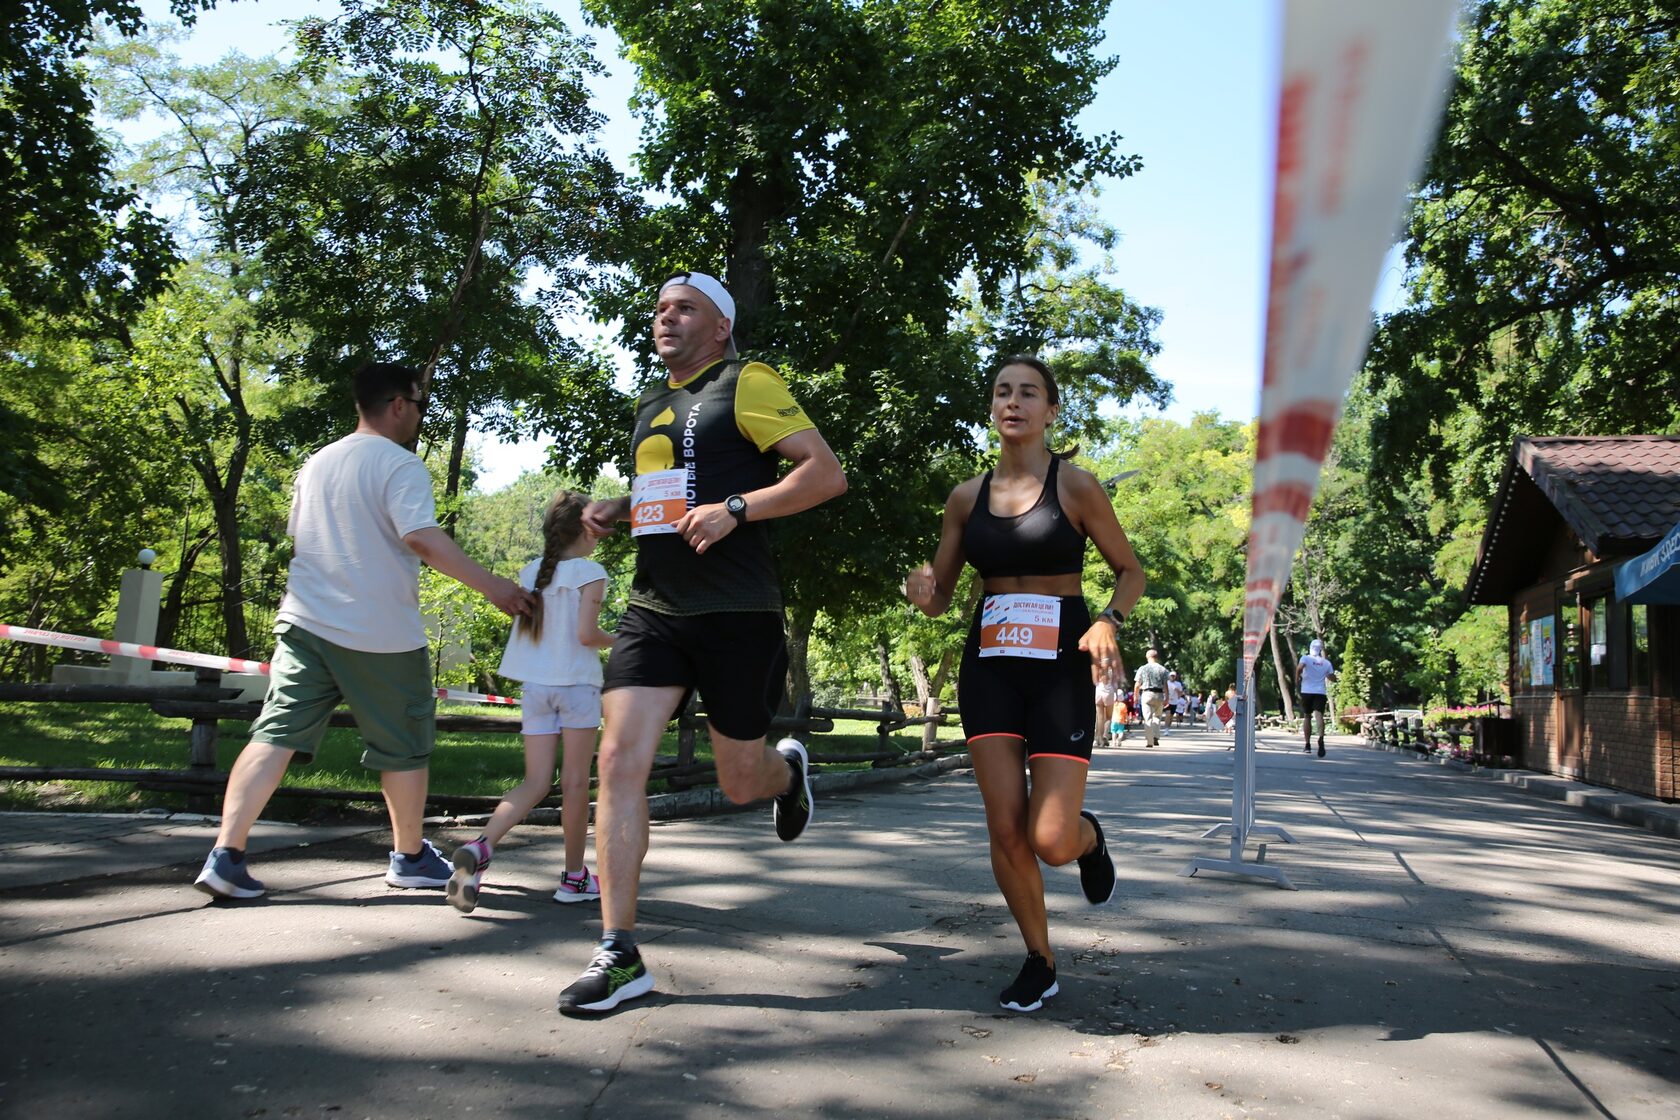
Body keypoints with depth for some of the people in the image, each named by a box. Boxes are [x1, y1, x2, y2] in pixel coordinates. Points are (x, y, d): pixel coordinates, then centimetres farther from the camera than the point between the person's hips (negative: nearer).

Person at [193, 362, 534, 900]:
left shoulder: (317, 463, 15)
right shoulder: (400, 463, -10)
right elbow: (421, 537, -23)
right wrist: (491, 586, -24)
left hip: (306, 622, 6)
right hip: (380, 633, -6)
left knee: (275, 735, 2)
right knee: (404, 747, 9)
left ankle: (225, 855, -8)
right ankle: (410, 857, 22)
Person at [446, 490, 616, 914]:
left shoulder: (530, 572, 8)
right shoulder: (591, 573, -8)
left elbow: (525, 627, 12)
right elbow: (586, 633, -15)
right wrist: (616, 641, 4)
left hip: (535, 685, 5)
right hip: (577, 684, -5)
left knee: (536, 783, 6)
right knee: (575, 782, 5)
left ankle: (480, 846, -17)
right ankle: (574, 876, 14)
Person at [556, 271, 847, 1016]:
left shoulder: (746, 385, -4)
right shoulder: (650, 408, 19)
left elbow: (827, 473, -12)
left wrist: (734, 509, -22)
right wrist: (617, 513, 12)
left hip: (736, 615, -6)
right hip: (653, 610, 6)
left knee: (741, 782, 6)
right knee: (620, 759, -9)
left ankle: (789, 770, 45)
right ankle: (619, 956, -2)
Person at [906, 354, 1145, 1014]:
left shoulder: (1075, 486, -1)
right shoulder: (968, 497, 9)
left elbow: (1130, 571, 6)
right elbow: (939, 597, 13)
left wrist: (1109, 622, -14)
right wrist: (921, 589, -11)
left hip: (1059, 667, -3)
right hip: (988, 666, 3)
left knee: (1051, 843, -11)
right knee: (1006, 830, -1)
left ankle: (1089, 836, 28)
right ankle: (1039, 962, 21)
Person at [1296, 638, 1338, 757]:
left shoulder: (1306, 658, -1)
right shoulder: (1326, 663, 10)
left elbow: (1299, 668, -22)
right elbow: (1333, 678, 16)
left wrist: (1297, 681, -9)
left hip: (1307, 691, -1)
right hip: (1320, 692, 1)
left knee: (1307, 717, 13)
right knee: (1319, 716, -12)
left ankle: (1308, 745, 15)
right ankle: (1321, 738, -39)